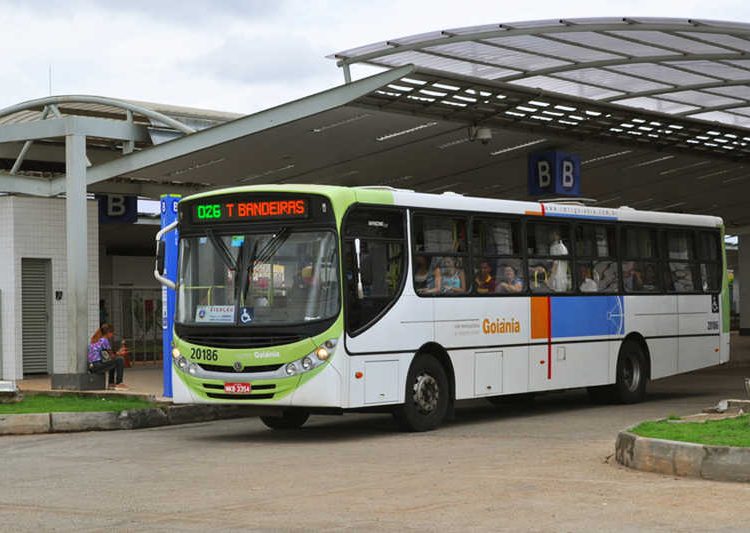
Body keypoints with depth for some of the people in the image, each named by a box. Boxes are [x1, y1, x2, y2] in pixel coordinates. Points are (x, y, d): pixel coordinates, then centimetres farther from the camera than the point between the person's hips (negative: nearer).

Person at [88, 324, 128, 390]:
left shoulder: (95, 340, 18)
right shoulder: (104, 340, -9)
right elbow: (111, 356, -6)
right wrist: (119, 354, 12)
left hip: (92, 366, 10)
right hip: (97, 366, -10)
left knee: (113, 362, 31)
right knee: (120, 360, -9)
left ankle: (111, 383, 29)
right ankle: (119, 384, -6)